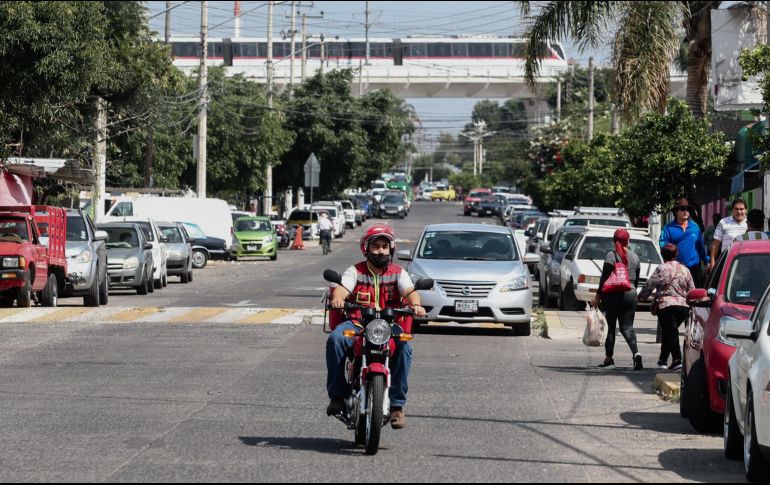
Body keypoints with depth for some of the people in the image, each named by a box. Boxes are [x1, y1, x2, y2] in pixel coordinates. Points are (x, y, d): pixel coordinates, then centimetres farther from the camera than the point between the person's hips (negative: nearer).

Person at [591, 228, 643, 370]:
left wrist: (598, 295, -6)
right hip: (630, 295, 4)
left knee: (610, 327, 7)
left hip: (613, 295, -4)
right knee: (627, 327, 3)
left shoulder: (611, 255, -8)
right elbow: (636, 279, 14)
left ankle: (609, 359, 9)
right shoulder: (634, 256, 8)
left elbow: (605, 277, -11)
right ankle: (636, 353, -20)